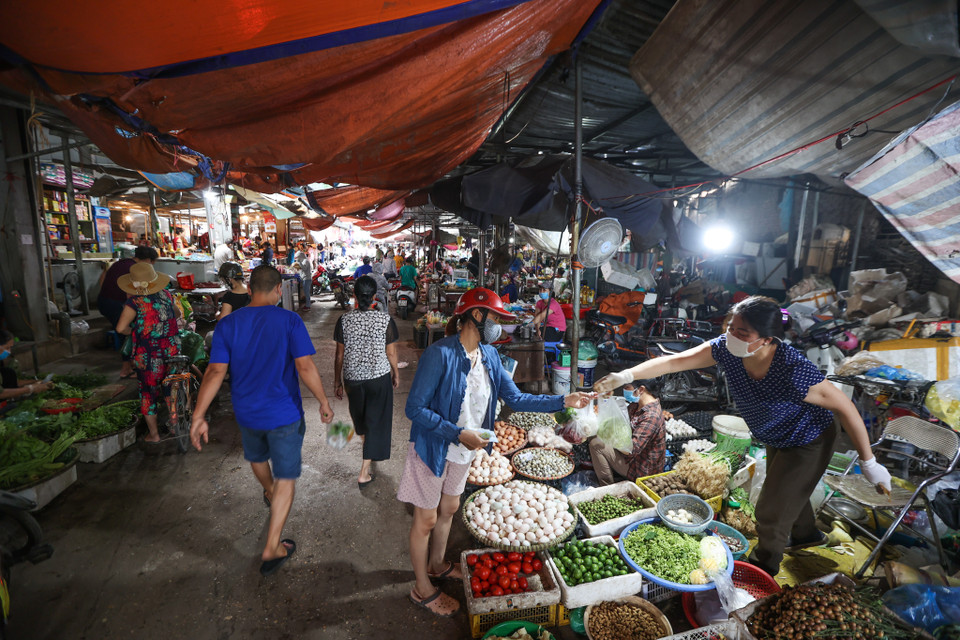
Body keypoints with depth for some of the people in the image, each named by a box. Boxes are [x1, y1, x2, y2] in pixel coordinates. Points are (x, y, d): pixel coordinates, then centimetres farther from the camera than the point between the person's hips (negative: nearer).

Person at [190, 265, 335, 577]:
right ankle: (272, 549, 14)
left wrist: (198, 416, -5)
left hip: (247, 414, 4)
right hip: (284, 415, -4)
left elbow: (215, 372, -11)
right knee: (285, 479, 9)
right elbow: (305, 367, -21)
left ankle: (269, 493, 62)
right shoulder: (289, 321, -16)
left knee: (257, 458, 33)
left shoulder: (227, 324, -6)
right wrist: (324, 402, -10)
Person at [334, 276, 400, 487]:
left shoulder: (344, 320, -8)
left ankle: (366, 440, 57)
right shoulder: (385, 320, -13)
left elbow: (339, 355, -3)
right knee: (376, 421, 10)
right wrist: (396, 373, 10)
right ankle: (364, 473, 13)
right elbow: (391, 353, -7)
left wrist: (337, 381, 8)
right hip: (379, 377, -2)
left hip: (352, 377, 3)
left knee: (360, 413, 29)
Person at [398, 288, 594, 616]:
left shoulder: (489, 355, -4)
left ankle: (436, 564, 51)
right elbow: (415, 408, -24)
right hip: (433, 449, -7)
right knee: (426, 519, 12)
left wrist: (563, 401, -10)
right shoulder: (440, 354, -27)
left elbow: (515, 397, -3)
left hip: (464, 450, 7)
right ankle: (422, 589, 36)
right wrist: (459, 434, -28)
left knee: (449, 508, 25)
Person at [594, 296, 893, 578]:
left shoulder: (793, 370, -42)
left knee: (770, 511, 5)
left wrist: (869, 463, -19)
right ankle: (806, 533, 64)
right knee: (786, 490, 31)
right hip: (776, 439, 6)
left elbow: (846, 408, -28)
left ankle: (763, 566, 35)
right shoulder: (726, 348, -27)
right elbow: (674, 362, -25)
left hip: (808, 442, -6)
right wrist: (625, 376, -34)